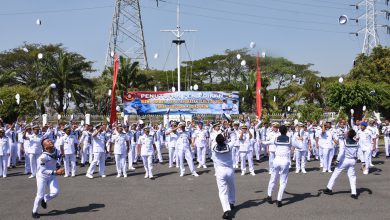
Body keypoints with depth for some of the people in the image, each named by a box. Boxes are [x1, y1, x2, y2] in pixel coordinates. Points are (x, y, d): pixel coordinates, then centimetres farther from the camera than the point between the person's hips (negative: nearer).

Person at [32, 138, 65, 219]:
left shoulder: (56, 151, -9)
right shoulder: (43, 157, -29)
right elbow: (43, 170, -27)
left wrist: (58, 168, -2)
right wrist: (56, 172, -32)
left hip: (51, 176, 6)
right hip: (42, 177, -5)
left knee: (55, 192, -8)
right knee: (40, 195, 0)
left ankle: (44, 200, 24)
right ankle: (34, 211, 25)